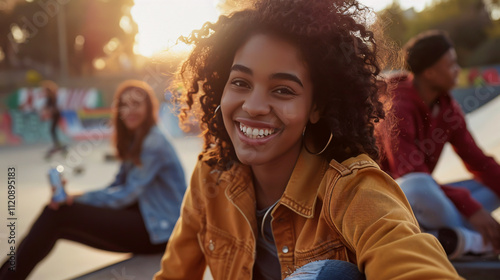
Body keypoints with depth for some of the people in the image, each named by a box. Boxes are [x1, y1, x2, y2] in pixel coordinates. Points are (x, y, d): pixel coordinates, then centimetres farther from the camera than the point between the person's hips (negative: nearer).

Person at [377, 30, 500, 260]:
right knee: (419, 188, -40)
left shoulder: (447, 107, 3)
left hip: (422, 197, 9)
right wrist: (470, 208, -32)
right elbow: (411, 175, -29)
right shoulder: (398, 109, -22)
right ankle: (476, 242, -15)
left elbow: (477, 160, 3)